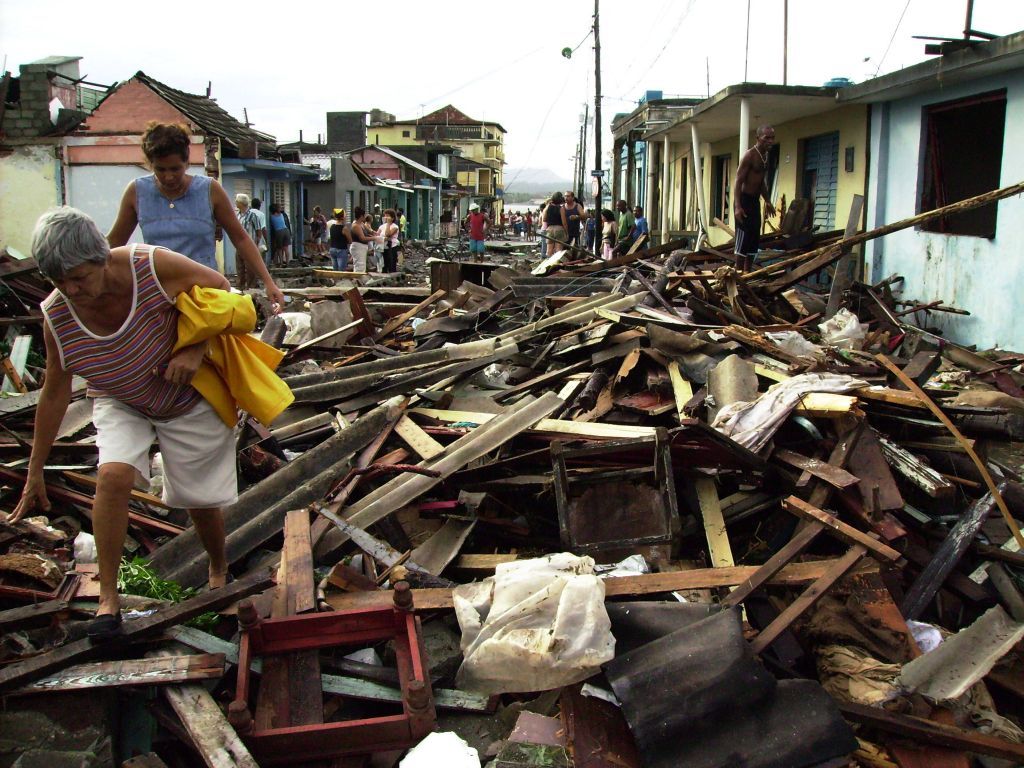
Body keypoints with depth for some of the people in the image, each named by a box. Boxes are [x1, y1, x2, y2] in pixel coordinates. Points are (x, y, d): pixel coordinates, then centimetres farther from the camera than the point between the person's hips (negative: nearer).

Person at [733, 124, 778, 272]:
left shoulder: (765, 156, 12)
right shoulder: (749, 155, -15)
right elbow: (738, 181, -19)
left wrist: (768, 201, 20)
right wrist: (737, 206, -27)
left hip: (755, 201, 9)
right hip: (744, 200, -9)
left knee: (755, 239, 10)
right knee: (743, 239, -9)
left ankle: (747, 274, 16)